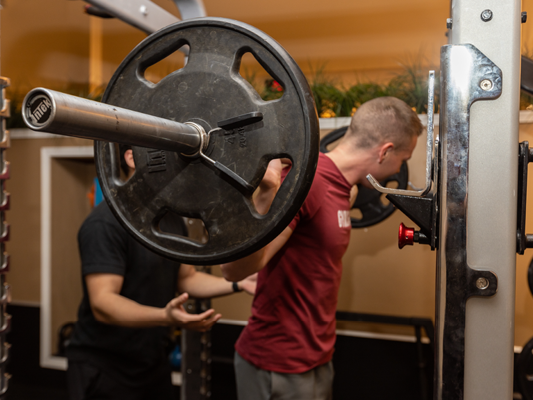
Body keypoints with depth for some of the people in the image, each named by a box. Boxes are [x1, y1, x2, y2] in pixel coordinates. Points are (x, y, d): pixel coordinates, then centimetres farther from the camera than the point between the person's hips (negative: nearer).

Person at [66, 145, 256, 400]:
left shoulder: (171, 217, 5)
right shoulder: (107, 222, -21)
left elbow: (186, 278, 12)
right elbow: (102, 303, -28)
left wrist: (238, 284, -2)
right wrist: (165, 316, -43)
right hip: (103, 369, -7)